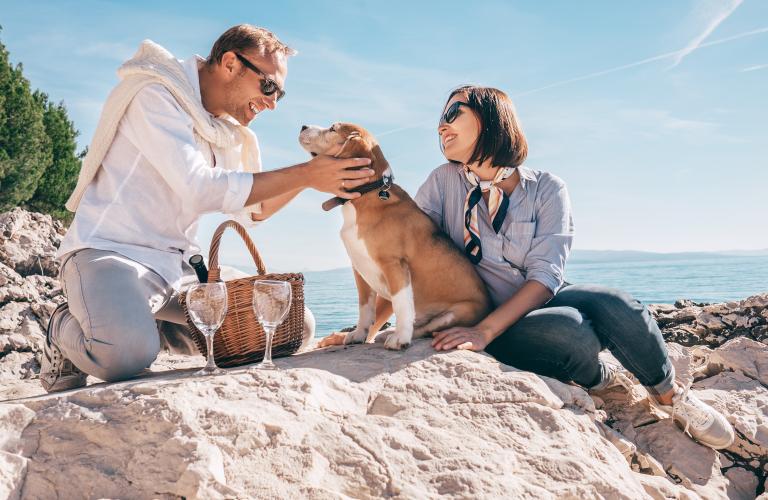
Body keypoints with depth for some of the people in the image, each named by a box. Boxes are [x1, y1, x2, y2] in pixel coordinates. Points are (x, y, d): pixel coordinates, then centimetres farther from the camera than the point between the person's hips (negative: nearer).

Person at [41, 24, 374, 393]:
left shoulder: (227, 130, 12)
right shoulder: (156, 96, -13)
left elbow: (251, 210, 16)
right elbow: (200, 188, -25)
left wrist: (313, 173, 1)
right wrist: (305, 174, -22)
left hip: (177, 265, 8)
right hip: (110, 252, -8)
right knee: (127, 354, -38)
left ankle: (156, 328, 9)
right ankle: (66, 332, -1)